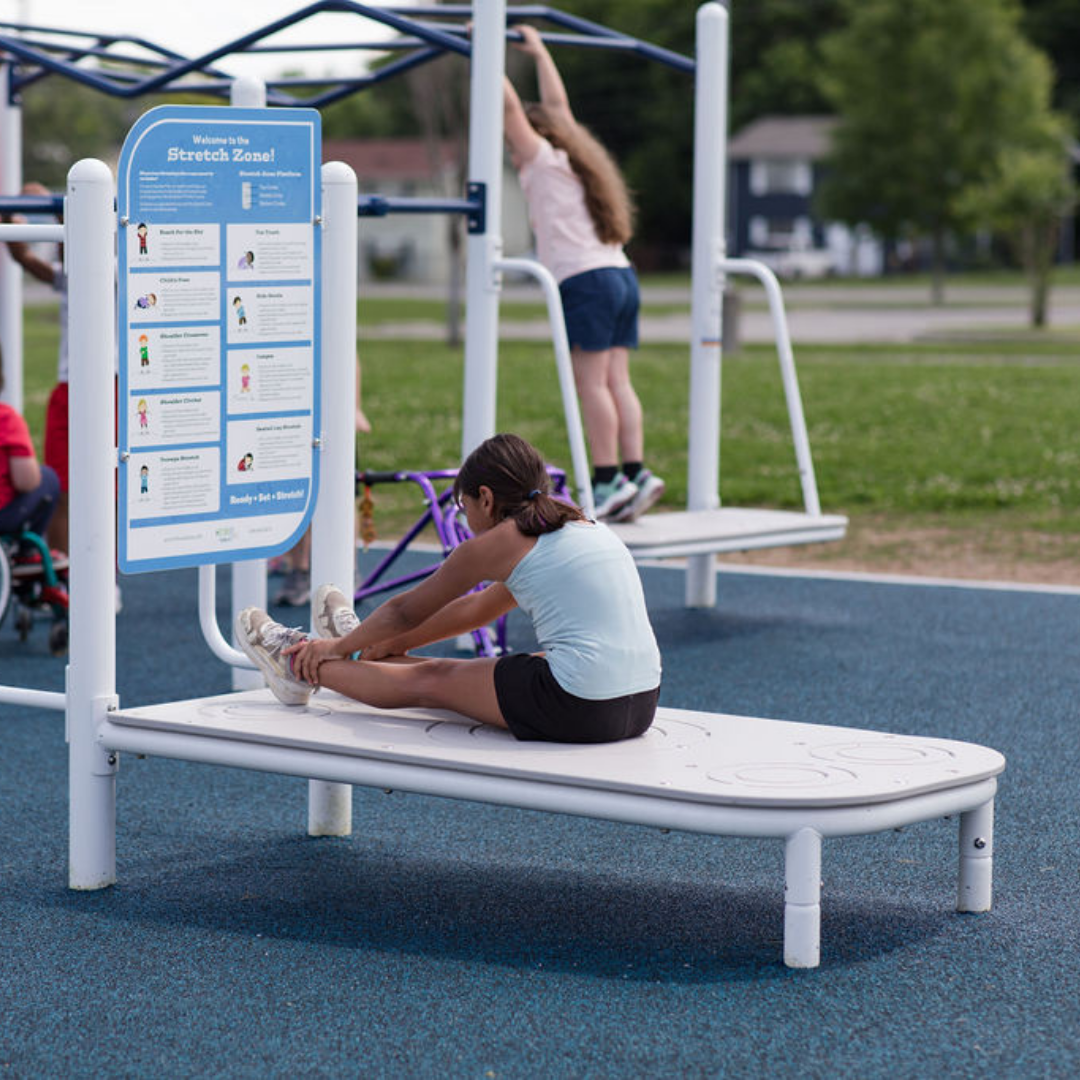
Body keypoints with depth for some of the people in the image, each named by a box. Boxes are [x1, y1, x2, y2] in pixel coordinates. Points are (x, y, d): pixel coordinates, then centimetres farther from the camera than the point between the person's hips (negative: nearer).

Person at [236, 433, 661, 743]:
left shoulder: (494, 544, -2)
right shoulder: (581, 527, 21)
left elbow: (406, 611, 12)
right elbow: (478, 609, 32)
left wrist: (339, 646, 30)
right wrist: (387, 645, 41)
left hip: (577, 710, -7)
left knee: (428, 681, 15)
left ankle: (299, 665, 34)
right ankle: (368, 654, 52)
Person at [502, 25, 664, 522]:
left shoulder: (543, 161, 2)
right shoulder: (572, 160, 21)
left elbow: (511, 107, -1)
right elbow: (557, 105, 35)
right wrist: (538, 52, 44)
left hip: (585, 281, -8)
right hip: (622, 276, 8)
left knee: (592, 381, -8)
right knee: (616, 380, 4)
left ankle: (608, 480, -11)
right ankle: (634, 471, -3)